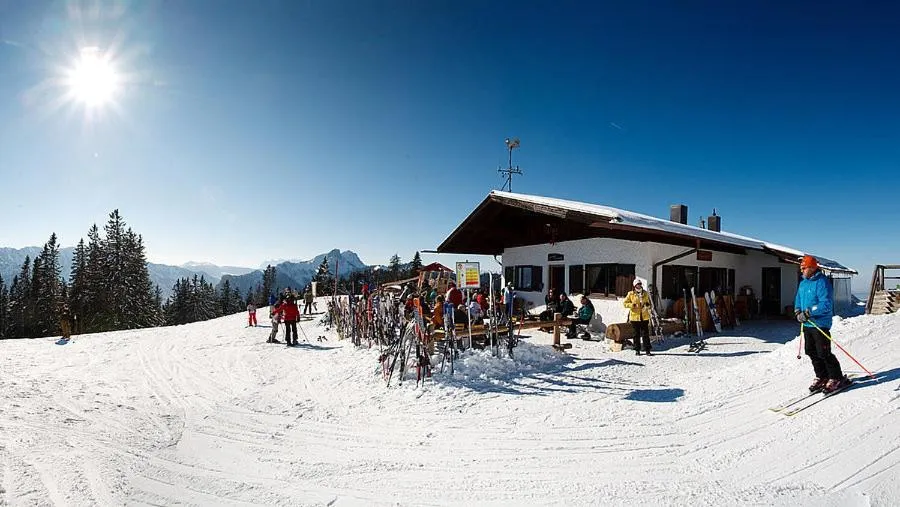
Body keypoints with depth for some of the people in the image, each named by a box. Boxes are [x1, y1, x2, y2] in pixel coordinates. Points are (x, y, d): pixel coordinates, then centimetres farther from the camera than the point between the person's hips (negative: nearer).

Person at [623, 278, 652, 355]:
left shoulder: (645, 294, 8)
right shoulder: (631, 294, 0)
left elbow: (649, 303, 19)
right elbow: (625, 303, 0)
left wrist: (647, 305, -5)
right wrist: (632, 305, -16)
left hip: (644, 317, 2)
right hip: (635, 317, -2)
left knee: (645, 333, 2)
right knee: (636, 334, 6)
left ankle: (647, 349, 10)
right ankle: (637, 349, 14)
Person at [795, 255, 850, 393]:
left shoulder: (822, 282, -16)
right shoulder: (803, 283, 12)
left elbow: (826, 304, -23)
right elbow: (798, 300, 20)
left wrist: (808, 313, -23)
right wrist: (798, 312, 1)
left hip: (820, 324, -9)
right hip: (807, 324, 9)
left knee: (824, 353, -4)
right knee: (812, 352, 14)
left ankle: (837, 378, 12)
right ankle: (822, 377, 26)